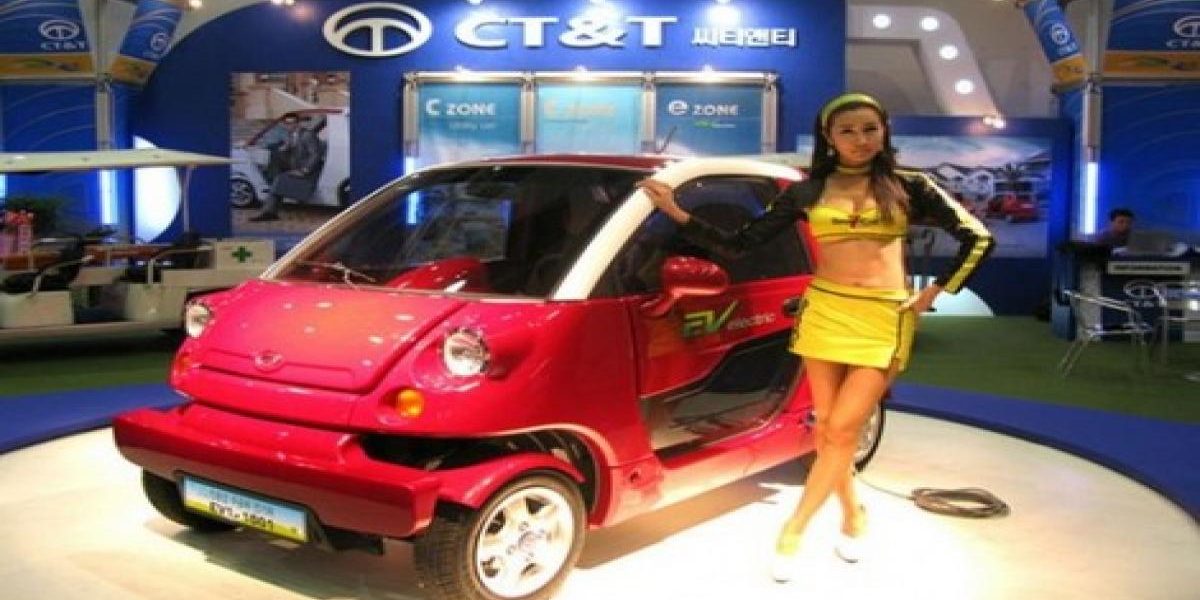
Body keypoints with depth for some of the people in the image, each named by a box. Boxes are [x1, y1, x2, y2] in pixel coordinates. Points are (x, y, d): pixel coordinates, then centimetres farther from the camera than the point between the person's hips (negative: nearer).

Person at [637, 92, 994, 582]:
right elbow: (739, 244, 2)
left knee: (841, 431, -6)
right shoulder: (808, 192, 5)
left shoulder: (908, 188, 4)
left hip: (884, 321, -1)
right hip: (824, 314, 2)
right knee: (827, 429, 7)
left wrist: (933, 294, 2)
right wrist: (677, 214, -7)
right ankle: (852, 515, 31)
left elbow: (977, 238, 9)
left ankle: (794, 529, 9)